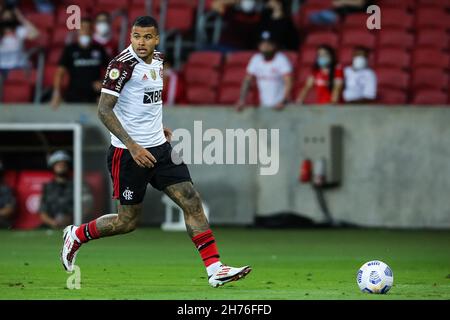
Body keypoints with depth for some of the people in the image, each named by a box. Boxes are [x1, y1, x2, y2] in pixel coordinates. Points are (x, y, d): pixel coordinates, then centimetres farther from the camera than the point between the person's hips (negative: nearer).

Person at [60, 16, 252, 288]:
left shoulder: (158, 60, 7)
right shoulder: (124, 64, -17)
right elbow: (104, 110, -20)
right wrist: (133, 146, -26)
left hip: (159, 147, 7)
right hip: (129, 153, -7)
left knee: (192, 201, -3)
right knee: (127, 222, 2)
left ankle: (215, 269, -4)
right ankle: (76, 235, 28)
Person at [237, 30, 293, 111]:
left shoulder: (281, 59, -12)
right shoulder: (256, 59, 2)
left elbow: (288, 82, -20)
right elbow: (247, 80, 7)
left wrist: (283, 102, -33)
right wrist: (242, 100, -6)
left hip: (279, 105, -4)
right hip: (263, 105, 4)